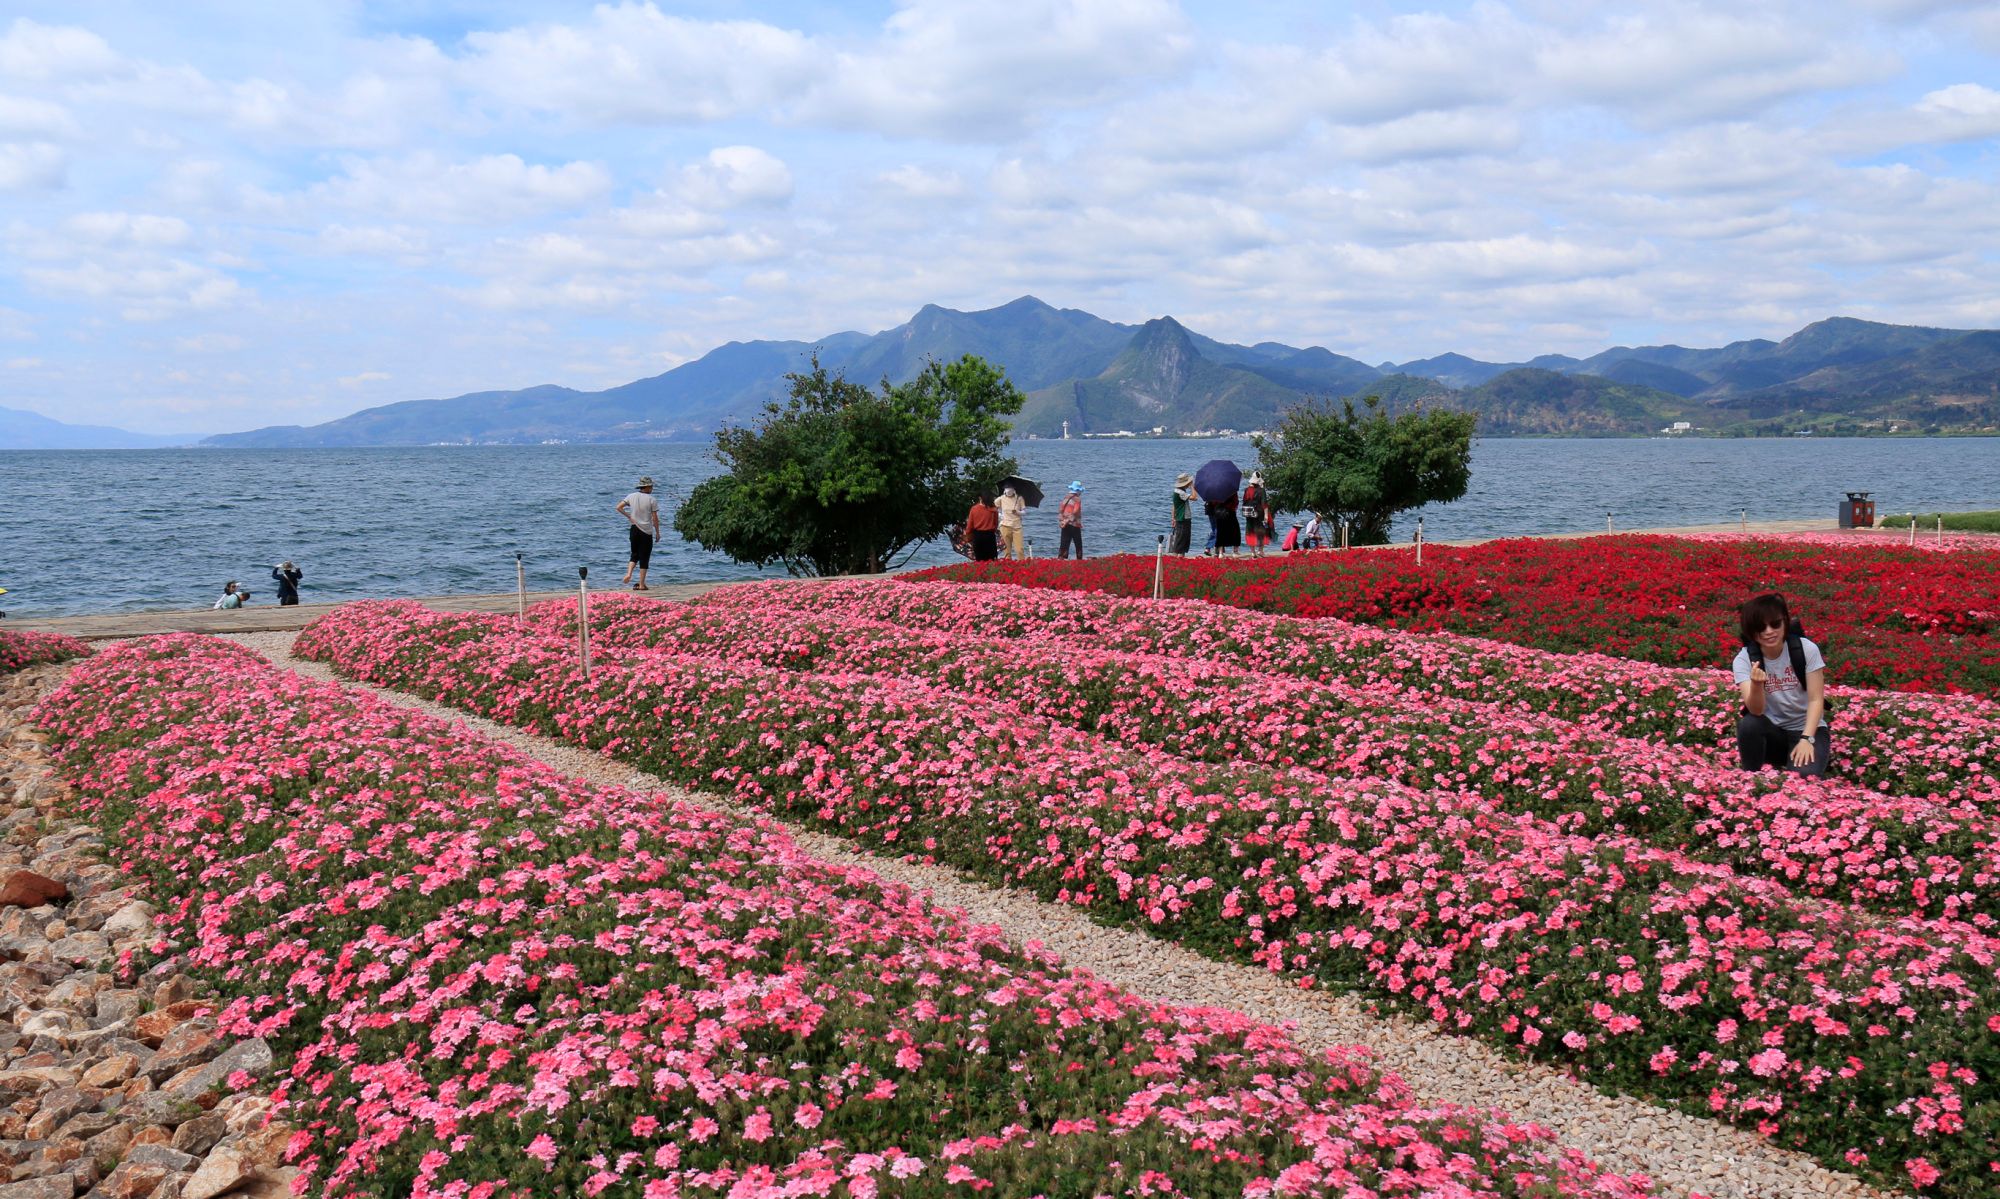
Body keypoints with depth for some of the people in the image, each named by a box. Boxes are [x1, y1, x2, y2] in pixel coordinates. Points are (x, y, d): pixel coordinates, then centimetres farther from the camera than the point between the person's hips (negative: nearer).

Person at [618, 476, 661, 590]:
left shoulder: (632, 496, 1)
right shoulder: (652, 500, -10)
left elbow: (619, 507, 0)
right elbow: (655, 519, -9)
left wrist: (629, 516, 7)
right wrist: (657, 533, 2)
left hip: (634, 529, 4)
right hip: (647, 531, -4)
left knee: (635, 554, 19)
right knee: (644, 557, 3)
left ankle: (628, 574, -4)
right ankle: (641, 584, 5)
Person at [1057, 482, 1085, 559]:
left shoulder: (1065, 498, 10)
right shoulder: (1077, 499, -10)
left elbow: (1060, 511, 7)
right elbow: (1075, 512, -18)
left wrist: (1061, 521, 9)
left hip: (1065, 525, 6)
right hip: (1074, 525, -6)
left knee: (1064, 543, 7)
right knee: (1078, 544, 5)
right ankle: (1079, 559, 7)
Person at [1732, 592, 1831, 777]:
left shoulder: (1806, 649, -12)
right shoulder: (1744, 659, -12)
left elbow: (1816, 699, -10)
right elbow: (1756, 711, -23)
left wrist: (1806, 739, -22)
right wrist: (1756, 684, -44)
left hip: (1806, 729, -2)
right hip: (1771, 731, 2)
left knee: (1805, 775, -31)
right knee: (1748, 724, -33)